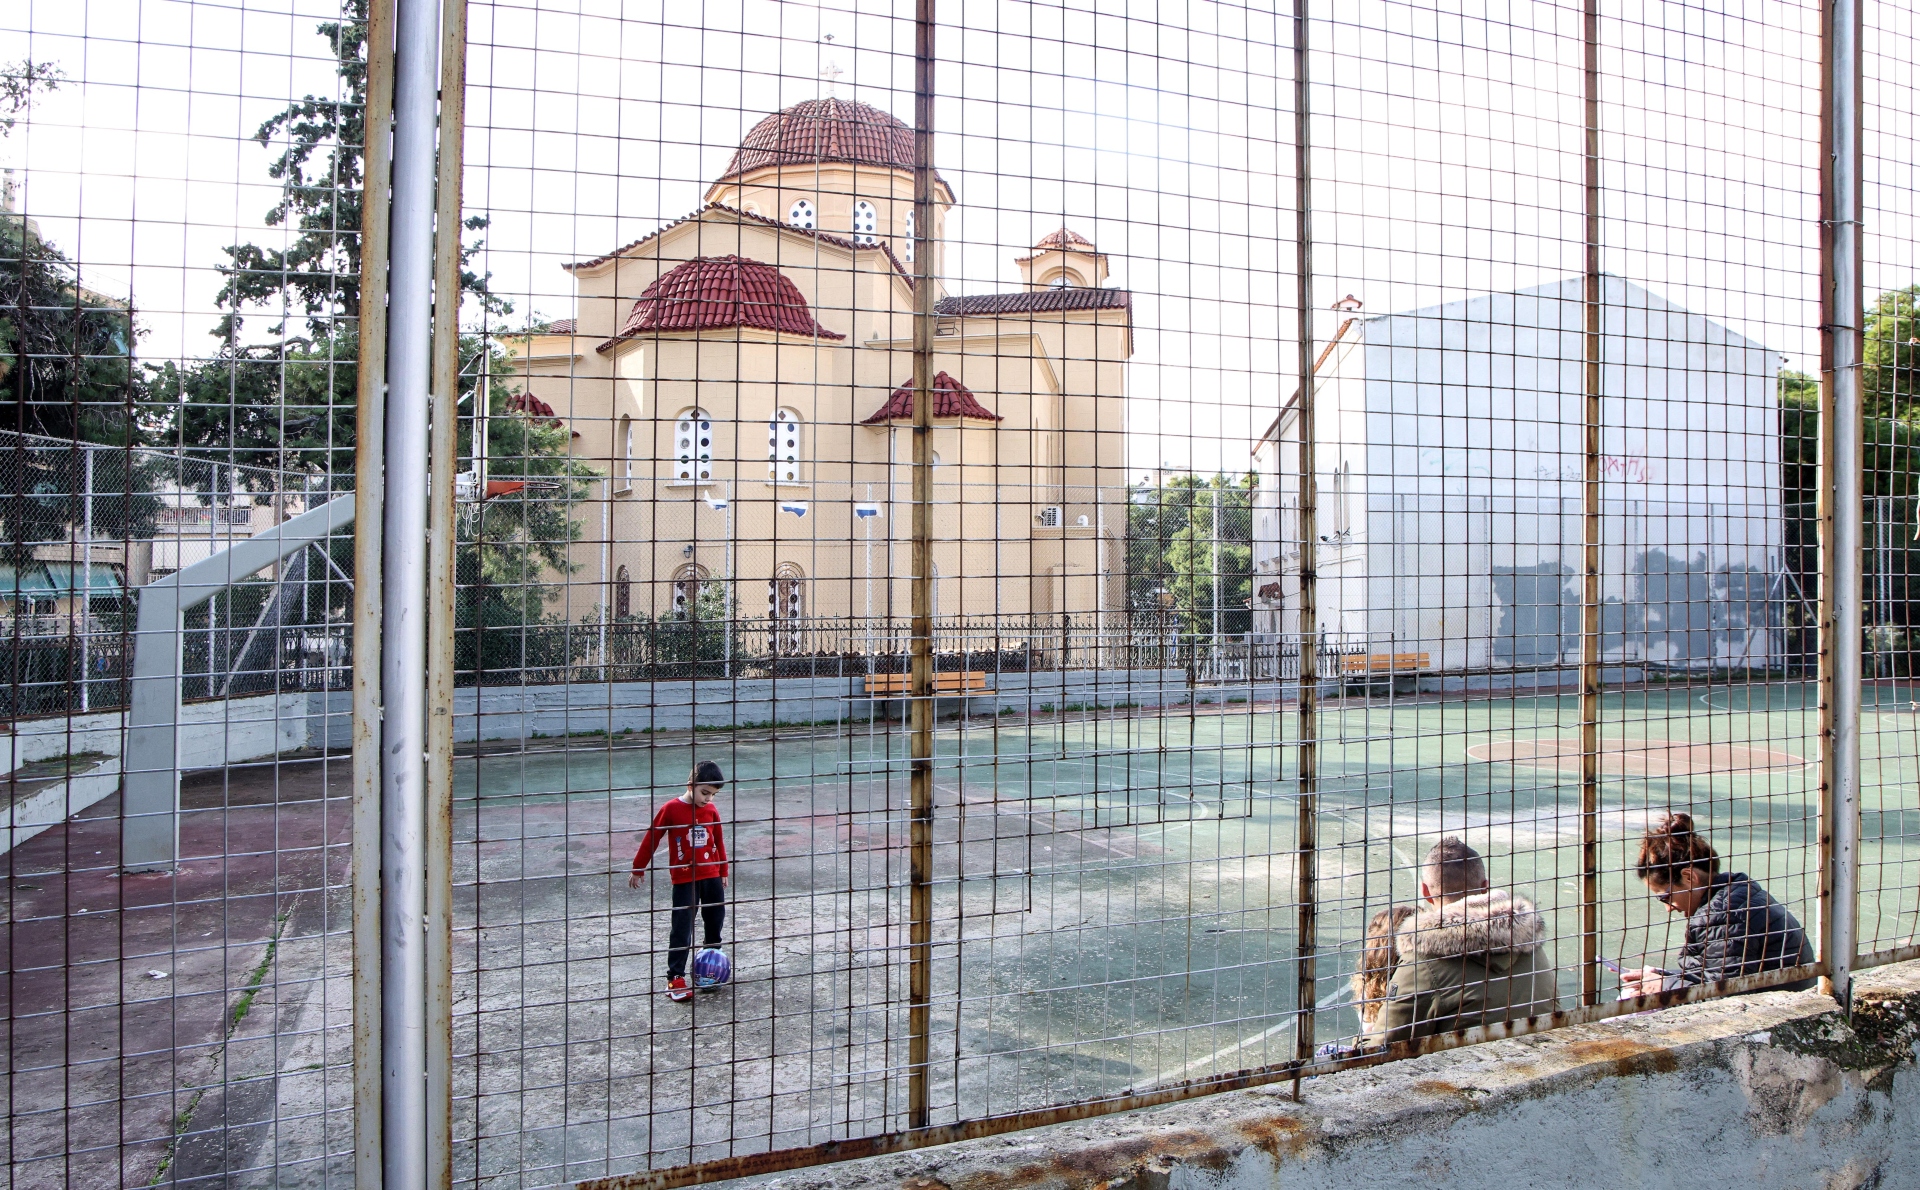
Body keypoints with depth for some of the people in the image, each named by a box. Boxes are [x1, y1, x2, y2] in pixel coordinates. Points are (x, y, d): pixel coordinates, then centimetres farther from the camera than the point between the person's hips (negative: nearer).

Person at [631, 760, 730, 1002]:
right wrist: (638, 869, 2)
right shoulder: (671, 809, -11)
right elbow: (651, 838, -4)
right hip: (684, 880, -5)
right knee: (682, 930, -3)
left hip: (711, 876, 5)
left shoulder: (711, 811, 3)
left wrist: (723, 872, 20)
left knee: (715, 923, 12)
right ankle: (675, 978, 3)